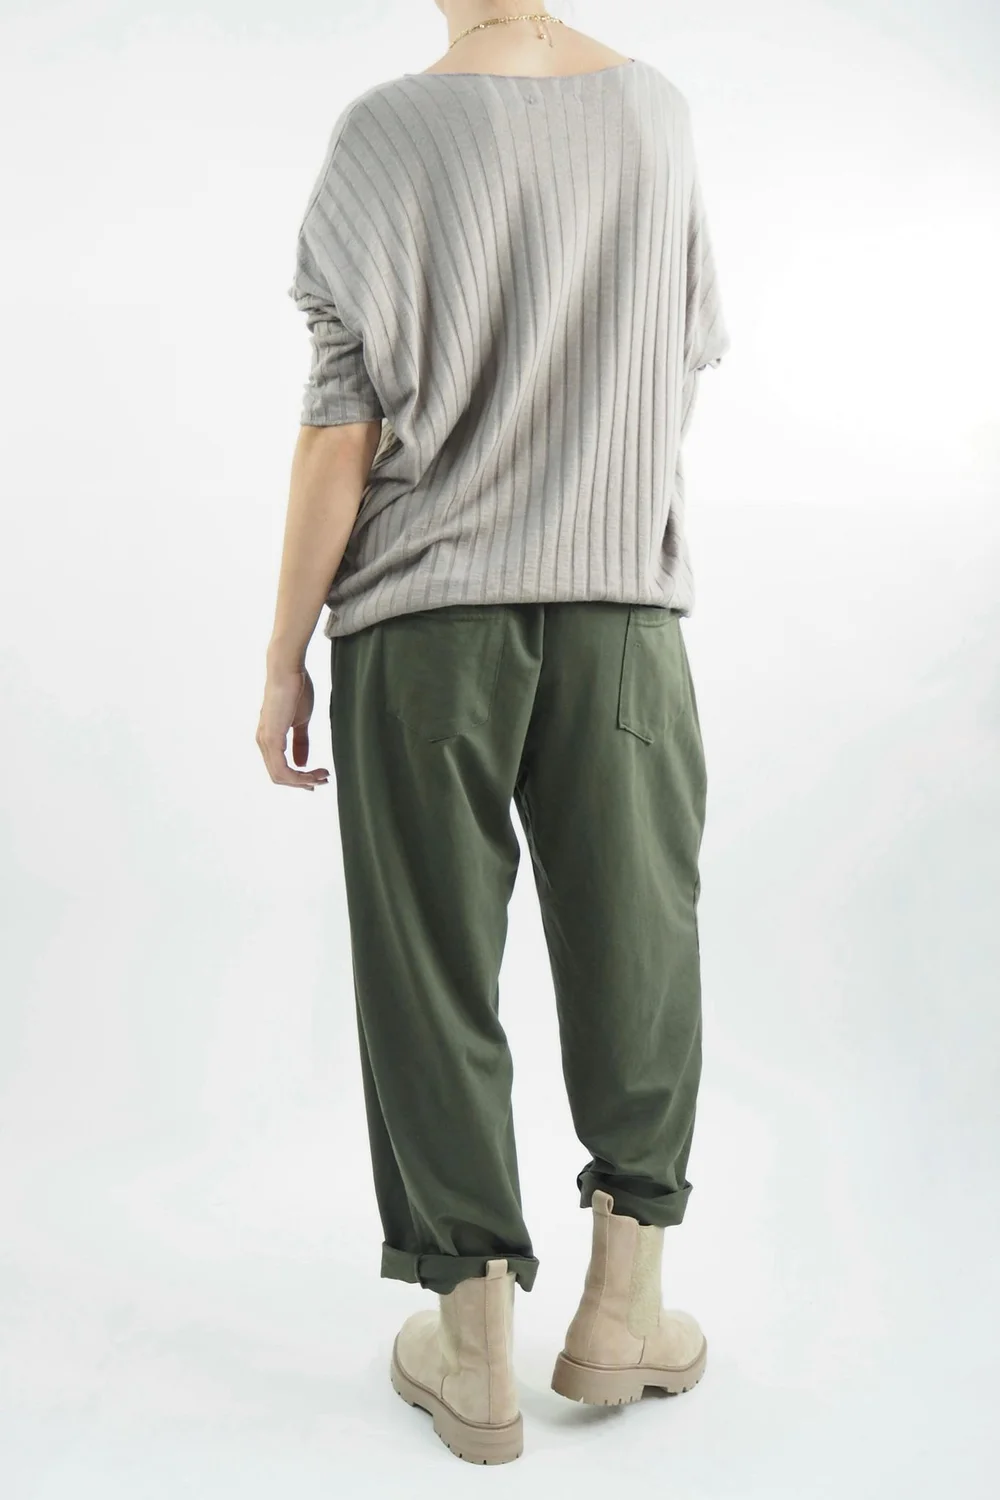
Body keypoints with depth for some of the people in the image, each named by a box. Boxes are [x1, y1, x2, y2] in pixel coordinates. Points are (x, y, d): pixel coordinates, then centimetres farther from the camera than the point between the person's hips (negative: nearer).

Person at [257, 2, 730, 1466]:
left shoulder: (388, 129, -4)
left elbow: (344, 424, -9)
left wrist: (284, 656, -2)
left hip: (421, 617, -2)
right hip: (623, 606, 3)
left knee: (432, 968, 7)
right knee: (636, 946, 14)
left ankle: (477, 1352, 16)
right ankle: (622, 1311, 25)